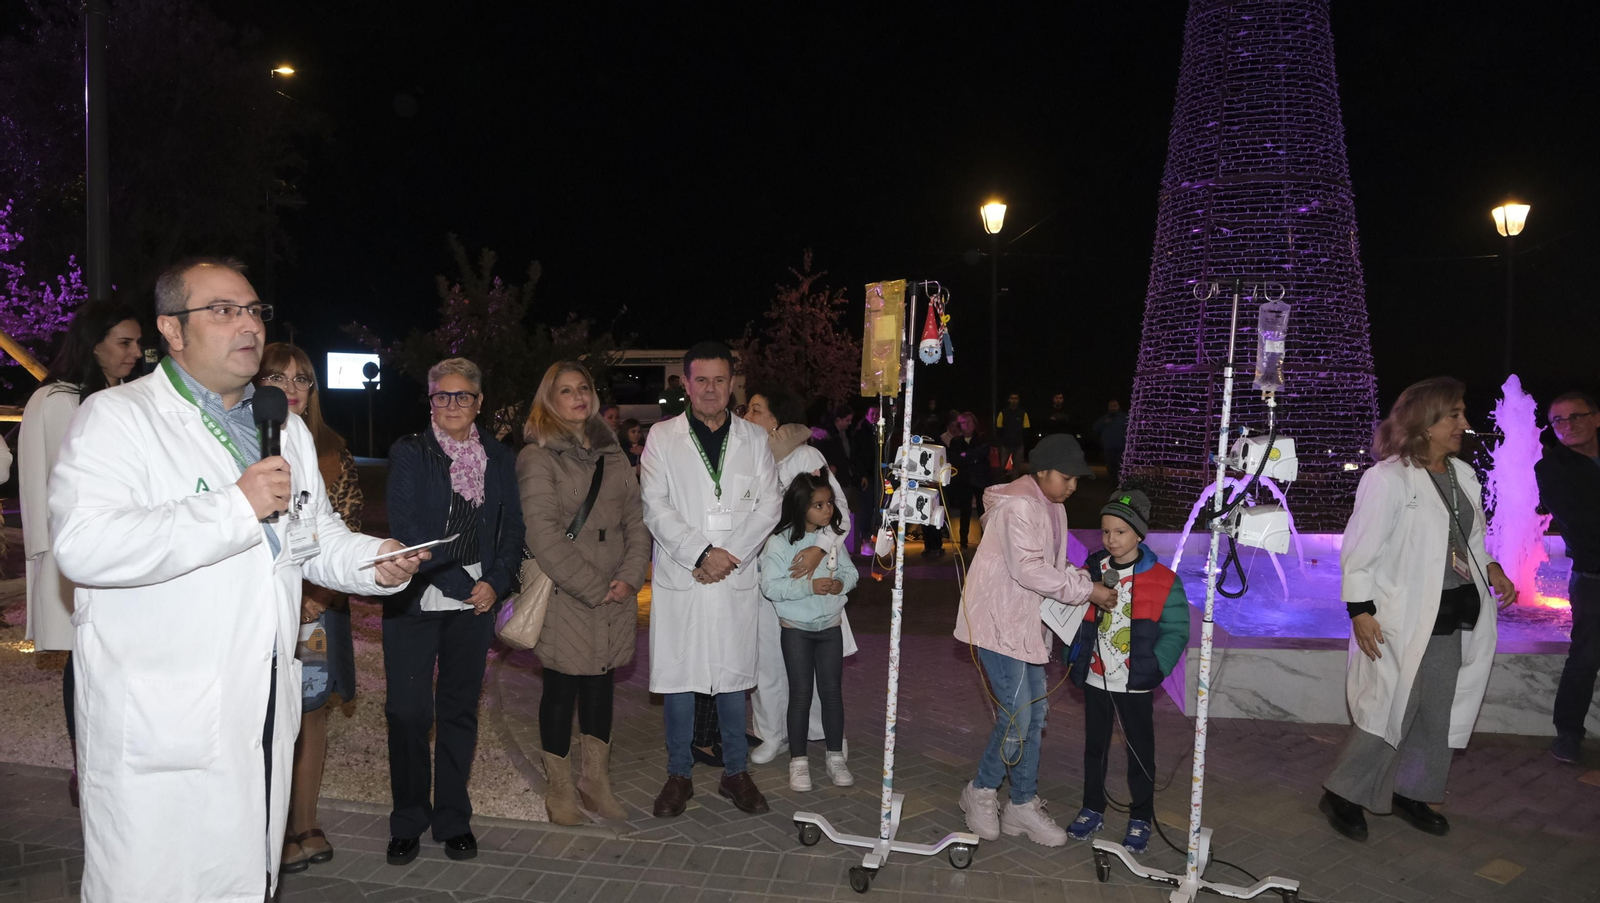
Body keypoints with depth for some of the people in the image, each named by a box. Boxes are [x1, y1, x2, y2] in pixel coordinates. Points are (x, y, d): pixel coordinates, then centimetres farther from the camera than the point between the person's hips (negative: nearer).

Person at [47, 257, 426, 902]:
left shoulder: (286, 429, 16)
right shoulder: (116, 417, -7)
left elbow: (317, 537, 22)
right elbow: (82, 545, -22)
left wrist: (375, 560, 1)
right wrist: (237, 507, -24)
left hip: (265, 718, 6)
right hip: (156, 725, -6)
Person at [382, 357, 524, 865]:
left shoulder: (499, 459, 10)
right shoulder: (409, 453, 0)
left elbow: (512, 529, 10)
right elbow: (406, 526, -9)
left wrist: (495, 583, -6)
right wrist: (461, 585, -13)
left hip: (475, 602, 3)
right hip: (415, 600, -2)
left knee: (460, 710, 9)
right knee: (408, 712, 1)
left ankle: (453, 820, 21)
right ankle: (408, 822, 18)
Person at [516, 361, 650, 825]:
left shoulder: (612, 454, 12)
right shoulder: (537, 457, -7)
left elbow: (636, 520, 9)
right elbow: (543, 534, -14)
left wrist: (631, 575, -6)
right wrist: (593, 587, -15)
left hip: (615, 597, 5)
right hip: (564, 597, -5)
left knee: (601, 683, 12)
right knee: (562, 688, 5)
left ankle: (595, 781, 25)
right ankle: (558, 789, 20)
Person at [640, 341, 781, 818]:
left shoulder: (753, 438, 9)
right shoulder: (663, 437, 3)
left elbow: (769, 505, 2)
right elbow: (655, 507, -5)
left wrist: (730, 555, -10)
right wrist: (701, 553, -14)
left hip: (737, 580, 1)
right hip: (680, 579, -1)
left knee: (734, 678, 9)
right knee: (678, 677, 4)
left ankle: (735, 772, 23)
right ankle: (679, 774, 19)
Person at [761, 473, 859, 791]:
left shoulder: (834, 537, 0)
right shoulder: (779, 542, -14)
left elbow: (850, 571, 7)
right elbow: (770, 586, -18)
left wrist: (841, 583, -15)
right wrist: (809, 587, -24)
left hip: (830, 626, 4)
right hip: (795, 628, -3)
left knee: (832, 691, 9)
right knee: (800, 693, 2)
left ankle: (835, 755, 23)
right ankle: (798, 760, 14)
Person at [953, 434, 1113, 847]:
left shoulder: (1052, 508, 14)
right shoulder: (1020, 506, -18)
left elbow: (1052, 565, 15)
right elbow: (1027, 569, -25)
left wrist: (1084, 580, -4)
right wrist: (1086, 591, -20)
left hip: (1027, 623, 10)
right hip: (998, 622, -10)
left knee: (1034, 713, 12)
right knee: (1016, 718, -9)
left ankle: (1024, 804, 23)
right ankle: (981, 792, 13)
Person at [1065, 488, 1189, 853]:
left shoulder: (1162, 580, -9)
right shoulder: (1091, 571, 1)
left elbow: (1176, 631, -7)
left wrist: (1154, 667, -18)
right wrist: (1076, 657, -1)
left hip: (1136, 684, -3)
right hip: (1095, 679, 3)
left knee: (1140, 751, 9)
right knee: (1095, 746, 16)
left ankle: (1141, 819, 25)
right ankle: (1092, 810, 31)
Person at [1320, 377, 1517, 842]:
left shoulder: (1462, 474, 10)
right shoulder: (1387, 478, -14)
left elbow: (1473, 537, 22)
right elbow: (1359, 549, -15)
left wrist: (1492, 569, 3)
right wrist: (1360, 611, -19)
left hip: (1453, 616, 8)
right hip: (1403, 618, -8)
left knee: (1438, 711, 14)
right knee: (1390, 708, -4)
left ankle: (1411, 792, 31)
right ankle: (1343, 795, 12)